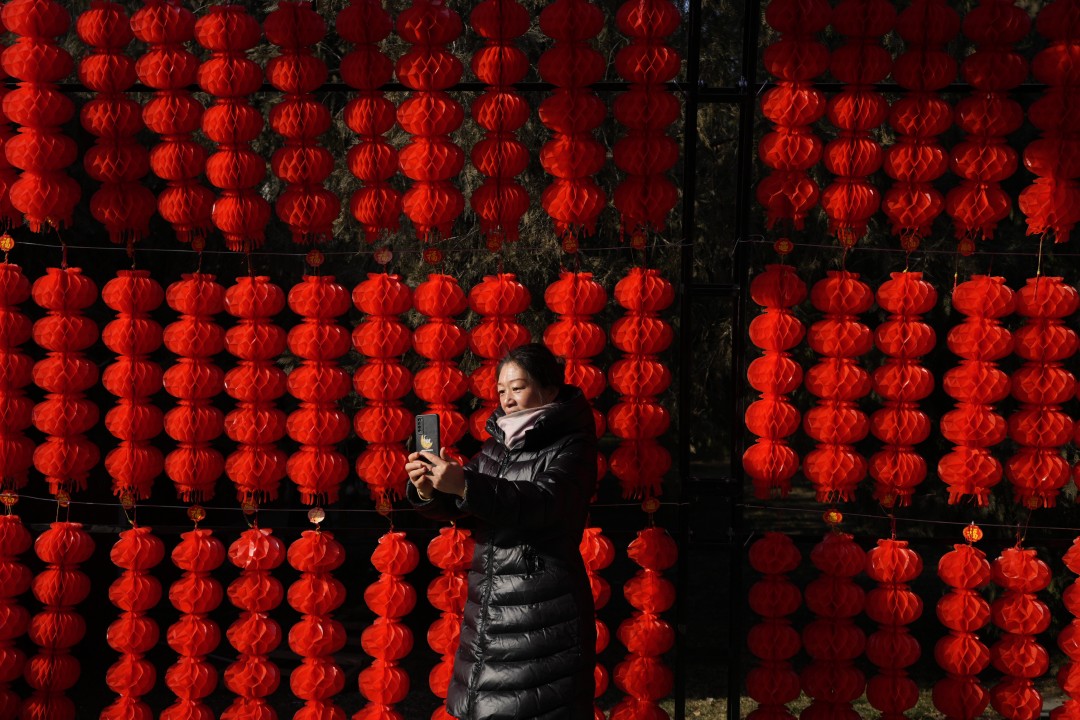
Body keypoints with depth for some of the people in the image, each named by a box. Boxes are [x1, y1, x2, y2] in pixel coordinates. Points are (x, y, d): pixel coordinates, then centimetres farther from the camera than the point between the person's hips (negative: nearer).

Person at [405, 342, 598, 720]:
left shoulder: (570, 447, -7)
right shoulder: (498, 443, 12)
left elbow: (543, 502, -24)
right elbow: (461, 506, 10)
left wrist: (465, 485, -34)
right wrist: (429, 492, -13)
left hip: (542, 614, -6)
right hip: (488, 604, 6)